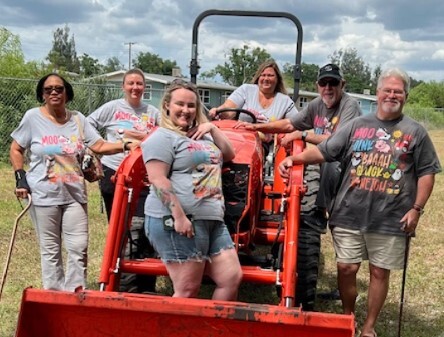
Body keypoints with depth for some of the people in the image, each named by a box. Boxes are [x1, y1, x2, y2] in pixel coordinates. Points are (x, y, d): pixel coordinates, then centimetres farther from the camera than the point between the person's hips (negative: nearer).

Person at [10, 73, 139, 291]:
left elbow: (100, 146, -3)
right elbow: (16, 150, 5)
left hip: (74, 193, 3)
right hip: (44, 195, -2)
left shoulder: (77, 119, 3)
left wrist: (126, 146, -18)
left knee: (79, 247, 2)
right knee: (50, 249, 7)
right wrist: (21, 178, -6)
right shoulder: (33, 117, -2)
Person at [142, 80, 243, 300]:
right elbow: (157, 179, -15)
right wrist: (178, 216, -22)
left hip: (212, 221, 9)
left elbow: (229, 154, 21)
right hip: (176, 221, -9)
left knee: (232, 278, 4)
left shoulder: (202, 136, 22)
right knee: (187, 291, -6)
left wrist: (212, 128, 8)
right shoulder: (163, 137, -4)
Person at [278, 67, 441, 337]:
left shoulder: (415, 131, 4)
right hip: (350, 214, 1)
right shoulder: (357, 125, 8)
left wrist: (417, 208, -4)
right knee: (346, 268, 5)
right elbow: (324, 151, 4)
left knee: (380, 272, 8)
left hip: (390, 218, -1)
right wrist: (295, 158, -12)